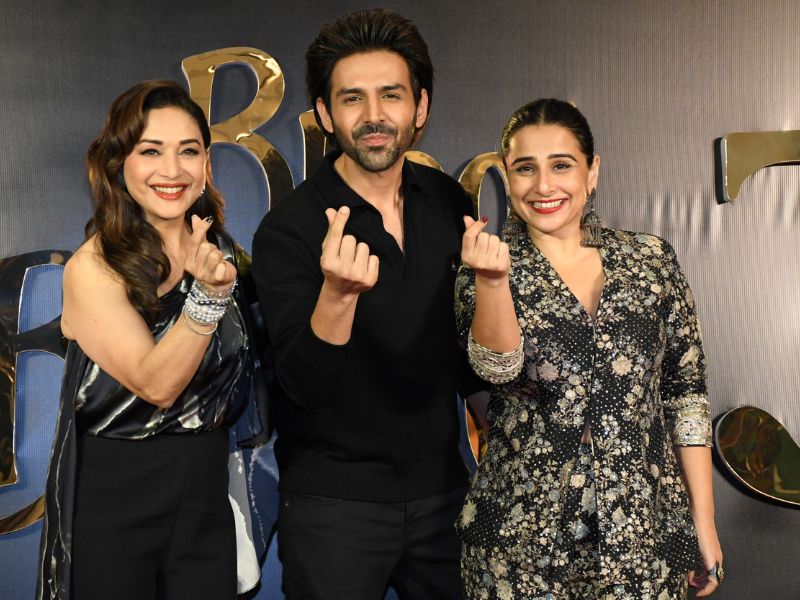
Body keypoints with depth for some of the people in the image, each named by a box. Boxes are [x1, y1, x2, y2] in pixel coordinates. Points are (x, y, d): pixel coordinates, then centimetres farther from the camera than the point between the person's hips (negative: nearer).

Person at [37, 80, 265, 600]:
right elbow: (156, 384, -26)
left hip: (206, 499, 5)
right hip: (113, 505, -4)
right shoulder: (93, 268, -15)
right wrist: (209, 292, -36)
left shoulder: (218, 249, 1)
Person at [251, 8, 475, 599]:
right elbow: (304, 385, -25)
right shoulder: (288, 228, -15)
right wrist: (337, 292, -39)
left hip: (442, 488, 5)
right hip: (334, 502, -4)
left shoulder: (450, 203, -1)